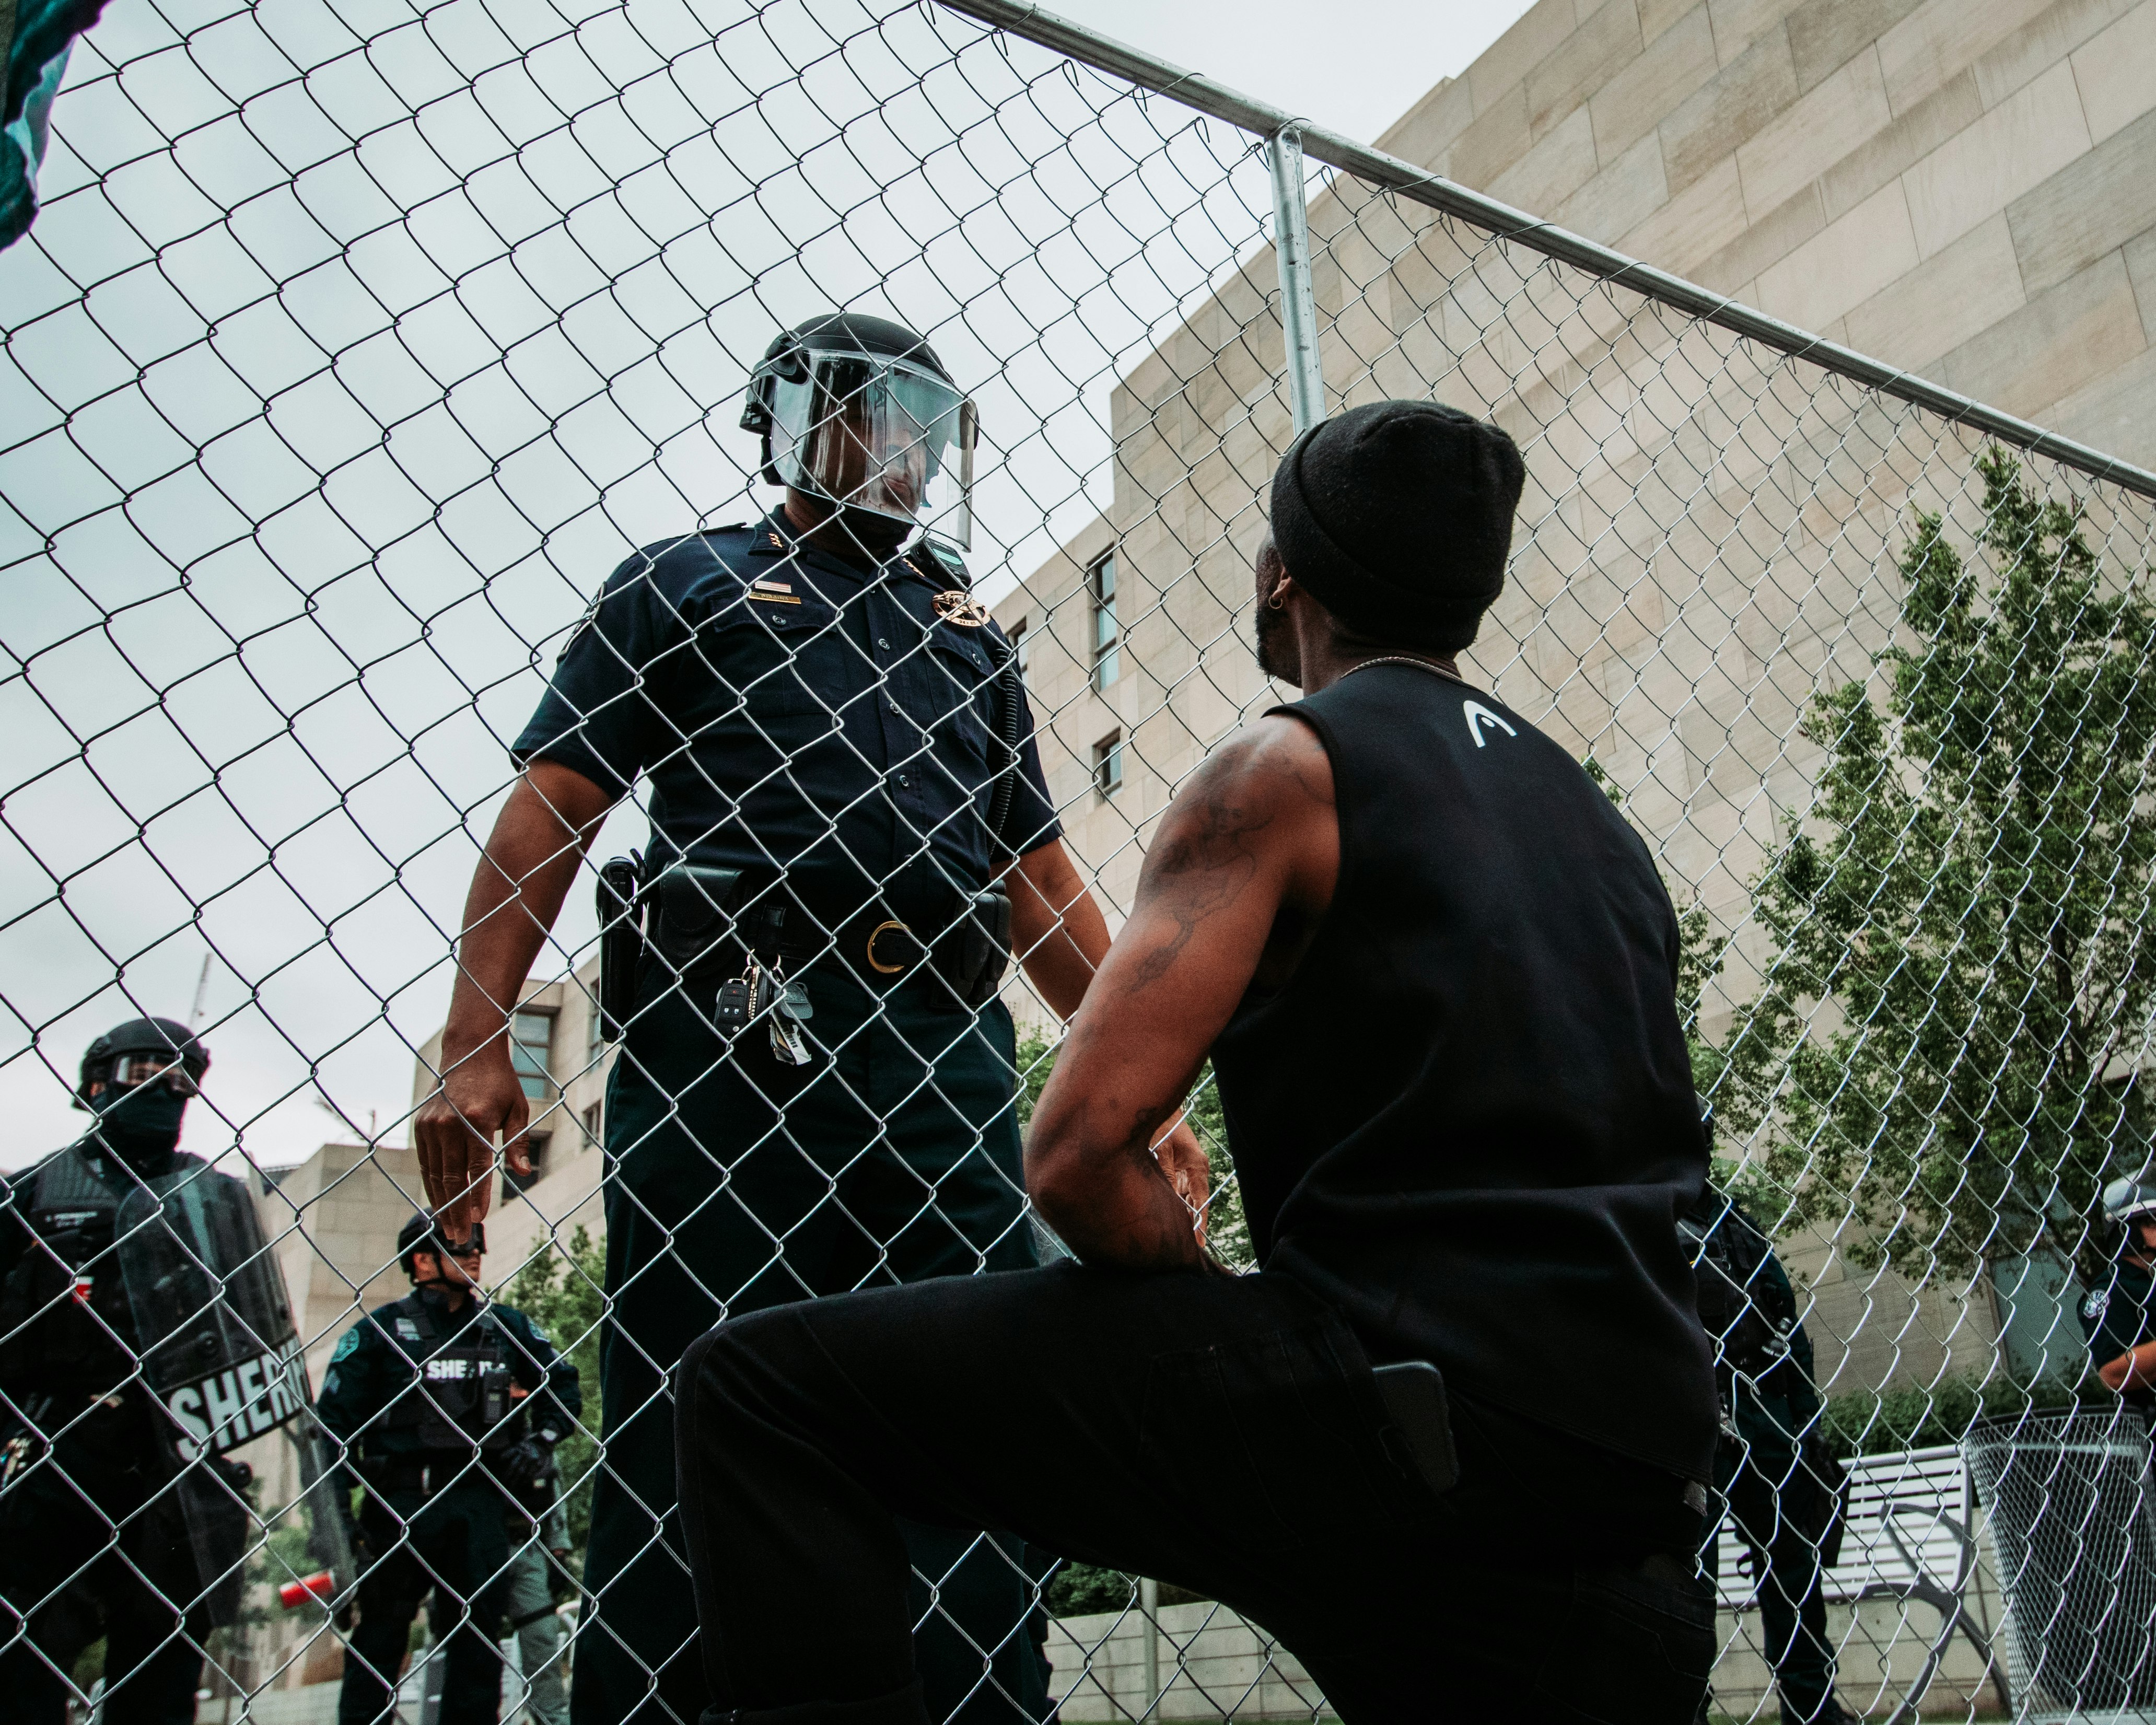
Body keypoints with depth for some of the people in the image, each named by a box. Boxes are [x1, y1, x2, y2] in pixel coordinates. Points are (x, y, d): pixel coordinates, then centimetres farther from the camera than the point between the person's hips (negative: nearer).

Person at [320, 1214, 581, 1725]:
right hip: (399, 1502, -3)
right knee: (381, 1635, 3)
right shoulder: (381, 1329, 1)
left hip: (481, 1500, 3)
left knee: (476, 1634, 5)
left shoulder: (507, 1327, 10)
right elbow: (333, 1420, -1)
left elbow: (566, 1388, 20)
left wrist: (541, 1442, 5)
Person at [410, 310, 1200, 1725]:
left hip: (946, 1065, 4)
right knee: (687, 1432, -3)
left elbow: (1042, 879, 24)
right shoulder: (686, 584, 16)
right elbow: (553, 802, 4)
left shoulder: (969, 635, 27)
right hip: (732, 1047, -4)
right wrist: (474, 1043, -9)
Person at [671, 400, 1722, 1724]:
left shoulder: (1288, 769, -1)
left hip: (1396, 1415, -8)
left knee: (765, 1387, -5)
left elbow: (1079, 1150, -11)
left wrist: (1213, 1306, 7)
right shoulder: (1602, 823, 21)